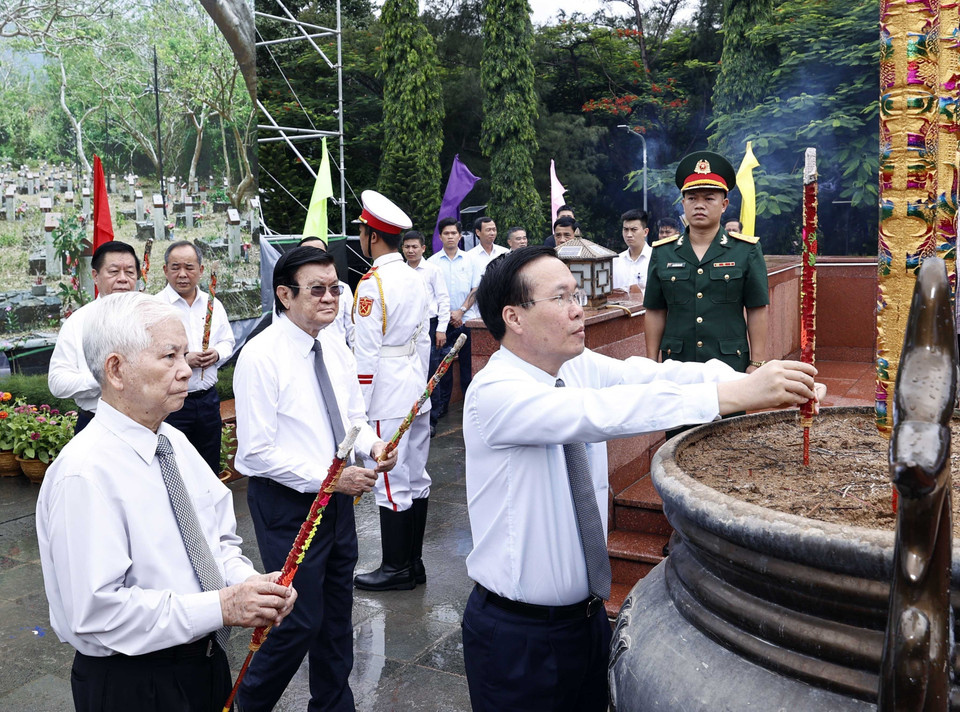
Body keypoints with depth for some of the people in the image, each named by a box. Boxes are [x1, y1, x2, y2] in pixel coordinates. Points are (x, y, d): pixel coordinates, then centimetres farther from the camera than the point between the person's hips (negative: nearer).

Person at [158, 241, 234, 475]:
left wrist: (217, 354, -4)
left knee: (210, 470, 14)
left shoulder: (213, 305, 9)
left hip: (207, 400, 5)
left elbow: (228, 342, 17)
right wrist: (182, 360, -21)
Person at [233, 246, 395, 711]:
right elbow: (257, 451, -20)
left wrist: (373, 444, -8)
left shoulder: (335, 347, 4)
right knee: (301, 621, 2)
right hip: (287, 503, -7)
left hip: (337, 497, 7)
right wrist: (328, 478, -22)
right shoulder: (261, 356, -18)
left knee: (337, 612, 19)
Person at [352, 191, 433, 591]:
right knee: (416, 476, 13)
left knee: (391, 482, 0)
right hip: (417, 386, 9)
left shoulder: (372, 284, -15)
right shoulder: (415, 280, 10)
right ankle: (414, 562, 24)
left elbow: (367, 353, -16)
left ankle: (396, 569, 11)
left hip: (387, 396, -9)